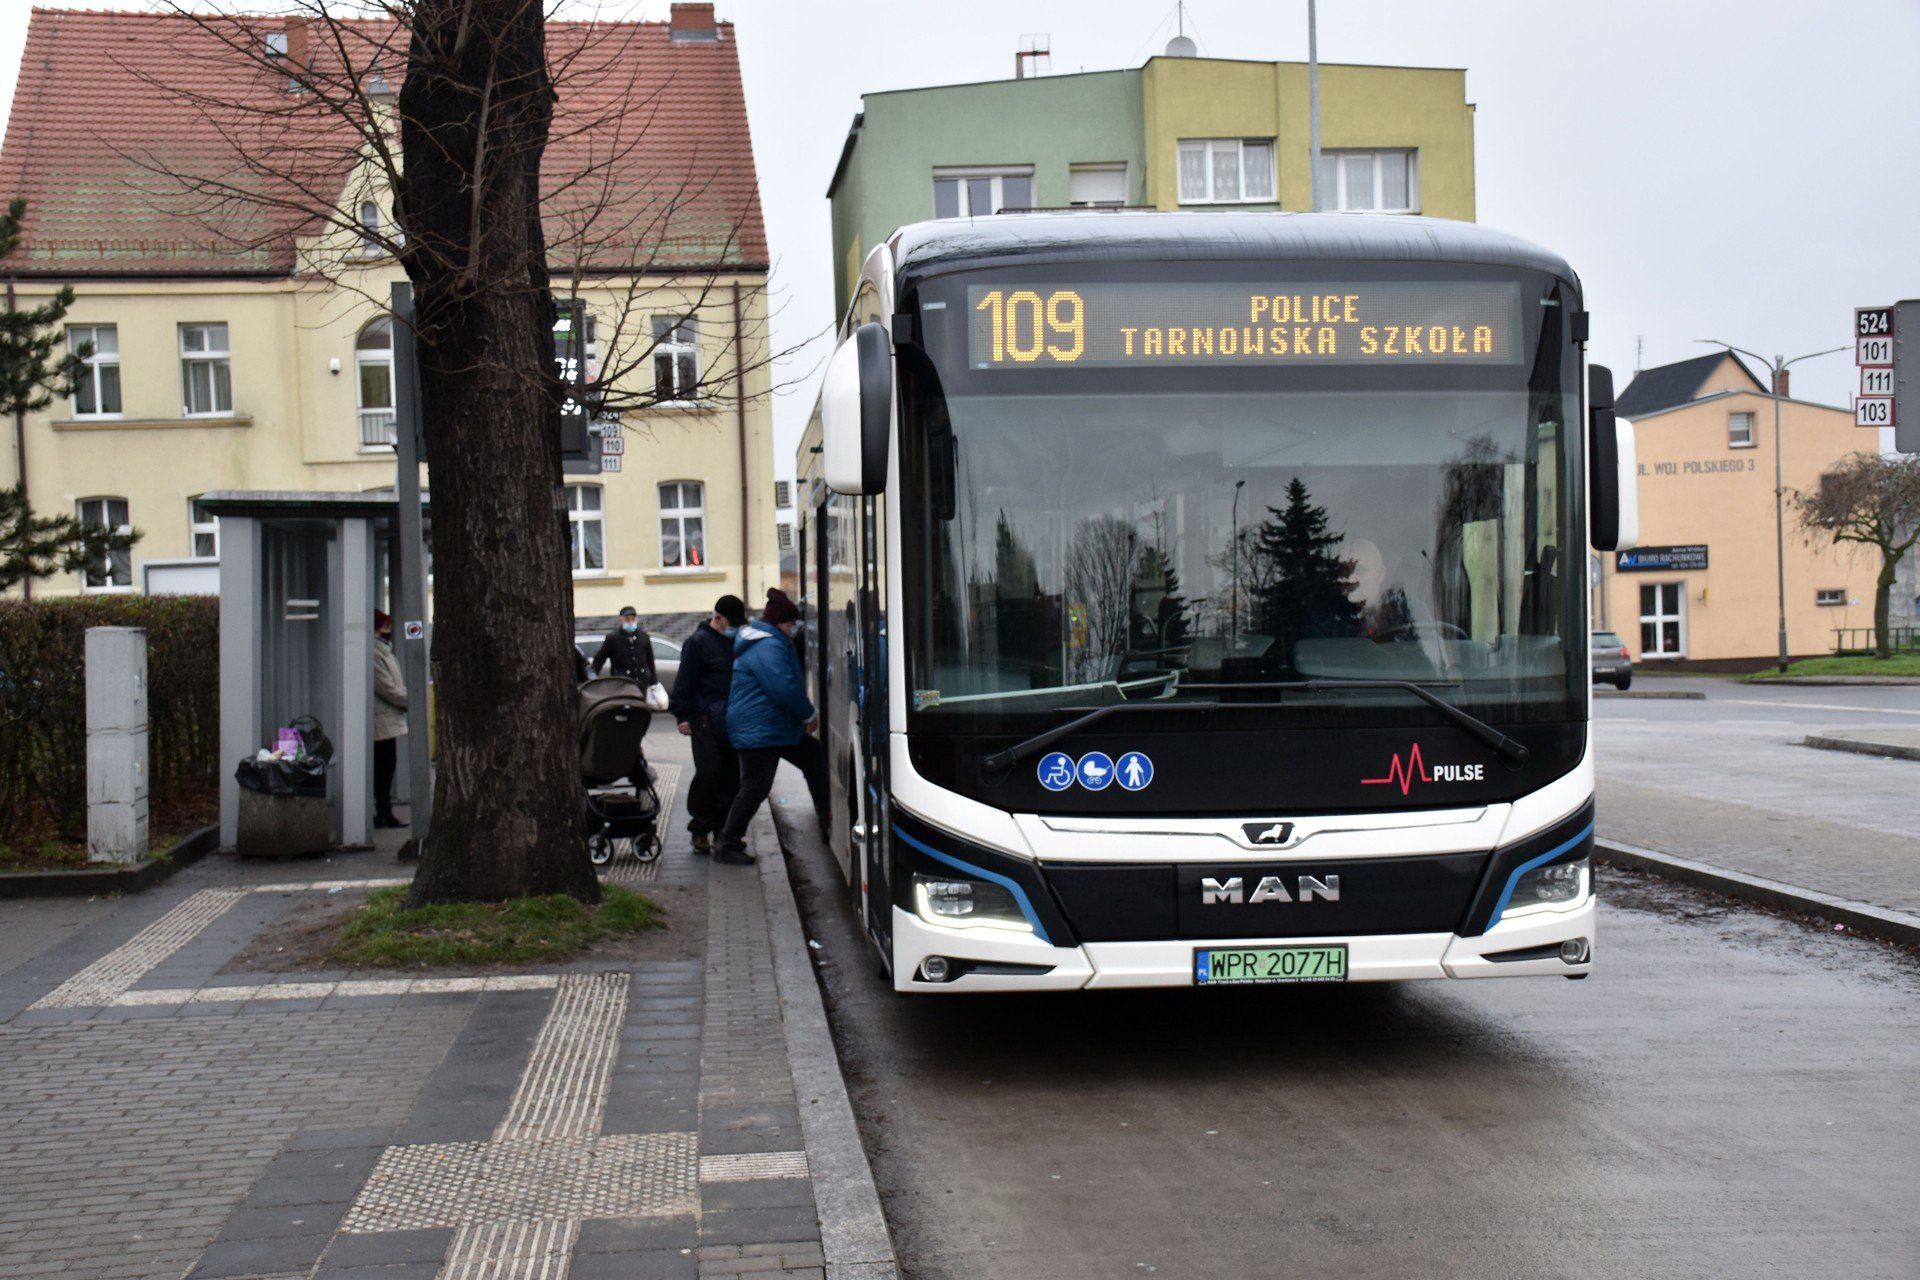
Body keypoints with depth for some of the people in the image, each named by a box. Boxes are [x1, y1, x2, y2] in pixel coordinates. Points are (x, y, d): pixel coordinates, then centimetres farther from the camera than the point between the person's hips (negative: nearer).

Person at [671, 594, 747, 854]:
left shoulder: (737, 641, 15)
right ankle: (700, 830, -1)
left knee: (731, 776, 7)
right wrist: (683, 715, -12)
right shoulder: (699, 642, -7)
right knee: (708, 773, -11)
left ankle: (722, 829, 16)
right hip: (706, 721, -7)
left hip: (732, 721, 7)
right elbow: (684, 682, -8)